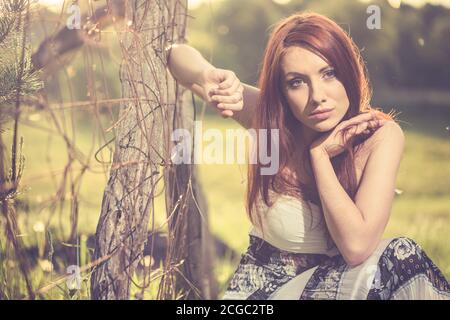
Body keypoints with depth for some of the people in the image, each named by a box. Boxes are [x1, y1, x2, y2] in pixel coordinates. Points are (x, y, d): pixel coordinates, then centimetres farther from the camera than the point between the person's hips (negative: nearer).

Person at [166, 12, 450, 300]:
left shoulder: (381, 136, -17)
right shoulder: (268, 118, -13)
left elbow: (356, 246, -27)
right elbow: (178, 54, -5)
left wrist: (319, 153, -23)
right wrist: (210, 77, -27)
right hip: (264, 284, 0)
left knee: (402, 258, -29)